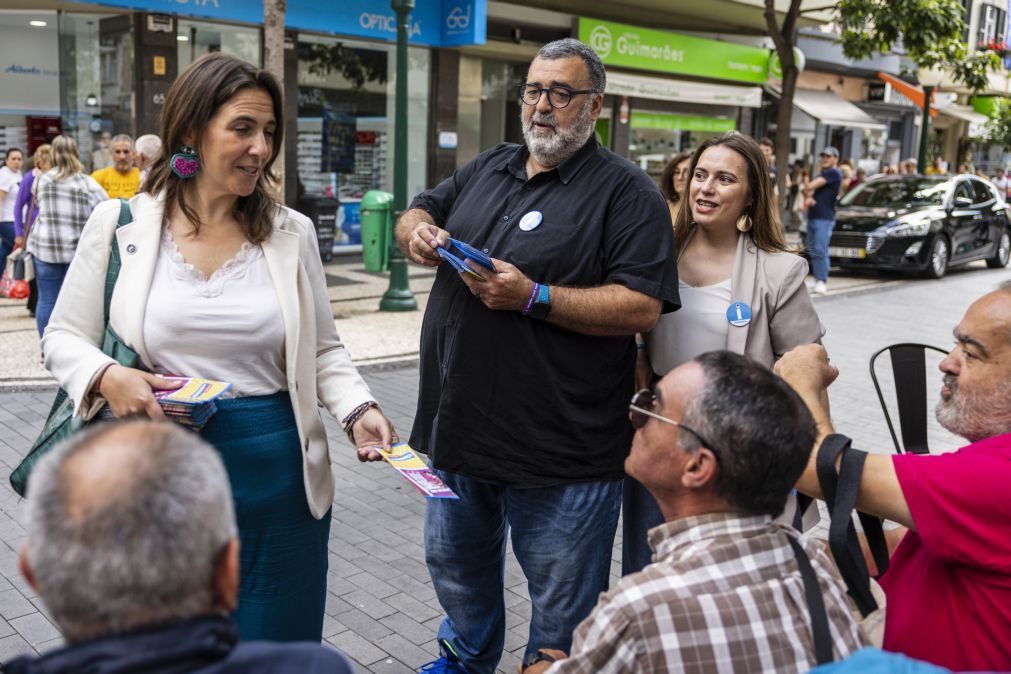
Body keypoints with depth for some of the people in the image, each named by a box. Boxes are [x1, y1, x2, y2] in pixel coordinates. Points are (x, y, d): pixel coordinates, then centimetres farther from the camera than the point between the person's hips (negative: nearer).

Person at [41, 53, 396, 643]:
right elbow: (65, 336, 6)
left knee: (274, 639, 14)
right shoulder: (119, 223, -1)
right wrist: (106, 377, -15)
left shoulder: (292, 232, 1)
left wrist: (358, 410, -10)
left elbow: (322, 350, 8)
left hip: (276, 471, 1)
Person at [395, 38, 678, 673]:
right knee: (456, 567, 28)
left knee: (563, 608, 10)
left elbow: (641, 307, -19)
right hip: (458, 424, 7)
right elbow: (417, 214, 19)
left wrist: (533, 297, -26)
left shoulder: (627, 190, -10)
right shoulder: (488, 167, 11)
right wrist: (417, 230, -5)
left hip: (560, 449, -7)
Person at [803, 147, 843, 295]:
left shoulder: (834, 173, -8)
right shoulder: (822, 174, 22)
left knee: (820, 250, -13)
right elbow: (810, 189, 17)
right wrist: (809, 197, -6)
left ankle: (822, 281, -12)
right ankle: (817, 279, 14)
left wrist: (807, 190, 8)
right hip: (812, 217, 9)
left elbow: (811, 186, -15)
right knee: (813, 251, 8)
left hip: (824, 219, -9)